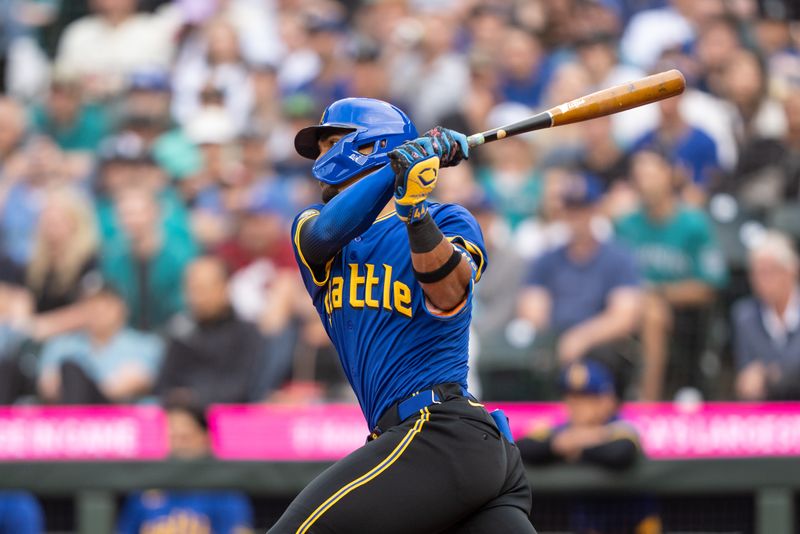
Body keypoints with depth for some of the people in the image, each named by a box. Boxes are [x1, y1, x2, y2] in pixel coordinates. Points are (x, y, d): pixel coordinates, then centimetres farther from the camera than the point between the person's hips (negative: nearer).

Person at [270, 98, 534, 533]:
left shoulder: (451, 223, 6)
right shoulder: (309, 227, 21)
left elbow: (447, 295, -15)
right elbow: (327, 231, -5)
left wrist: (415, 212, -32)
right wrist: (400, 167, -20)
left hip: (441, 435, -6)